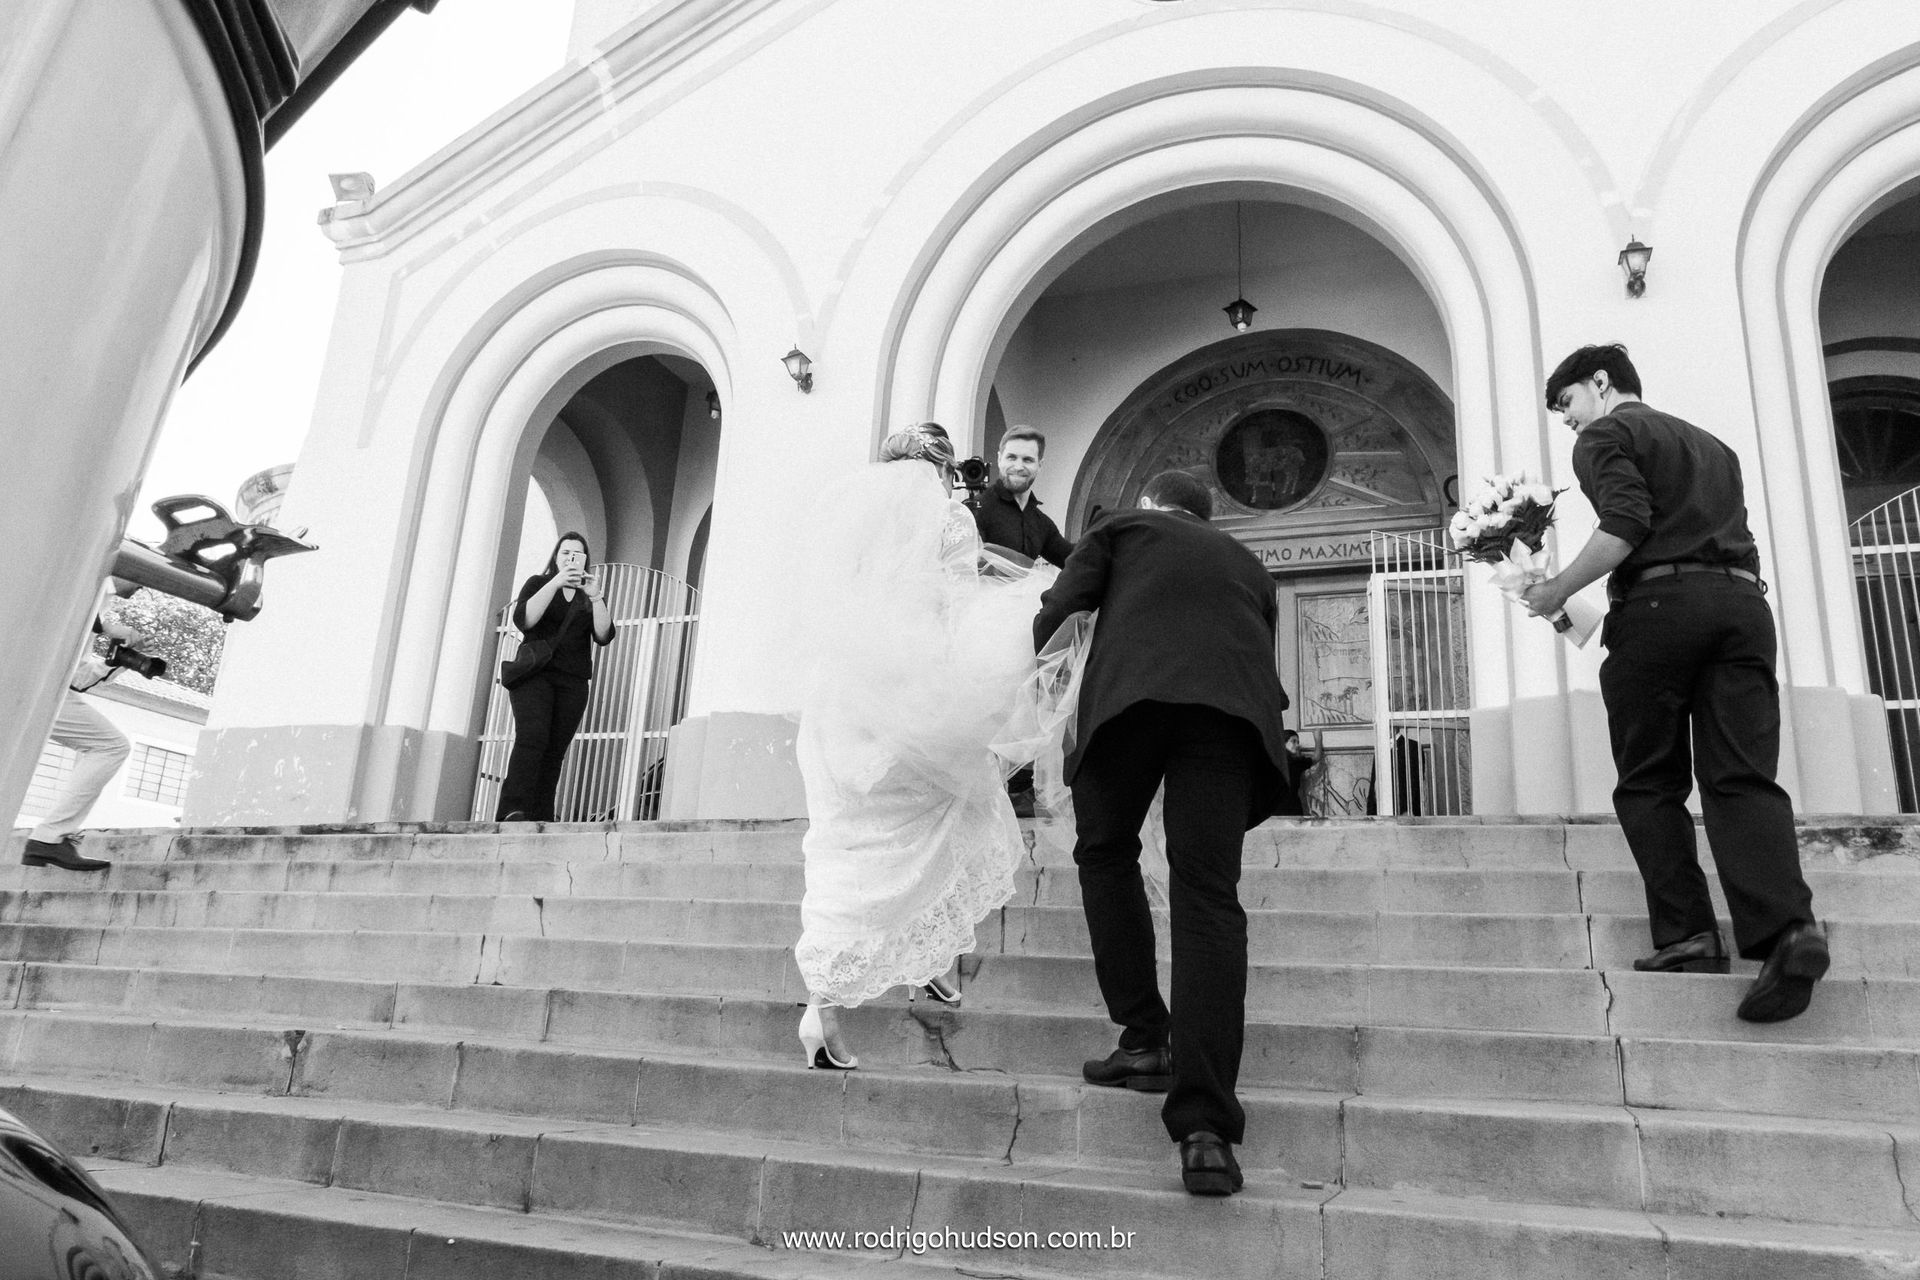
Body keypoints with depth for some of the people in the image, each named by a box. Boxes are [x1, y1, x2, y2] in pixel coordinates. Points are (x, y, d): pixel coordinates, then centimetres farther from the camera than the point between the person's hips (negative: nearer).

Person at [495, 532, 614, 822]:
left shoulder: (591, 597, 18)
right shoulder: (538, 583, 13)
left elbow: (604, 636, 1)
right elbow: (523, 620, -7)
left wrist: (595, 597, -12)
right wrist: (555, 583, -14)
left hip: (573, 682, 3)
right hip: (534, 675, -3)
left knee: (554, 752, -5)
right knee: (531, 738, -24)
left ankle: (540, 819, -7)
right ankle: (512, 811, -34)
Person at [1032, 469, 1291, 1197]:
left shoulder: (1123, 528, 29)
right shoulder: (1246, 565, 38)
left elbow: (1059, 607, 16)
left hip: (1131, 687, -2)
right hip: (1234, 701, 3)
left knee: (1105, 852, 18)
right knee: (1208, 894, -3)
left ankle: (1143, 1039, 9)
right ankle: (1205, 1123, -13)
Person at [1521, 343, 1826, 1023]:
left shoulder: (1605, 434, 7)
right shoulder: (1712, 445, 30)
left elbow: (1627, 525, -10)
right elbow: (1727, 532, 25)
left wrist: (1557, 589, -2)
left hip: (1660, 603, -6)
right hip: (1742, 599, 6)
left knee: (1649, 782, 2)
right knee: (1742, 776, -3)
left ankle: (1688, 934, -6)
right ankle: (1788, 926, -23)